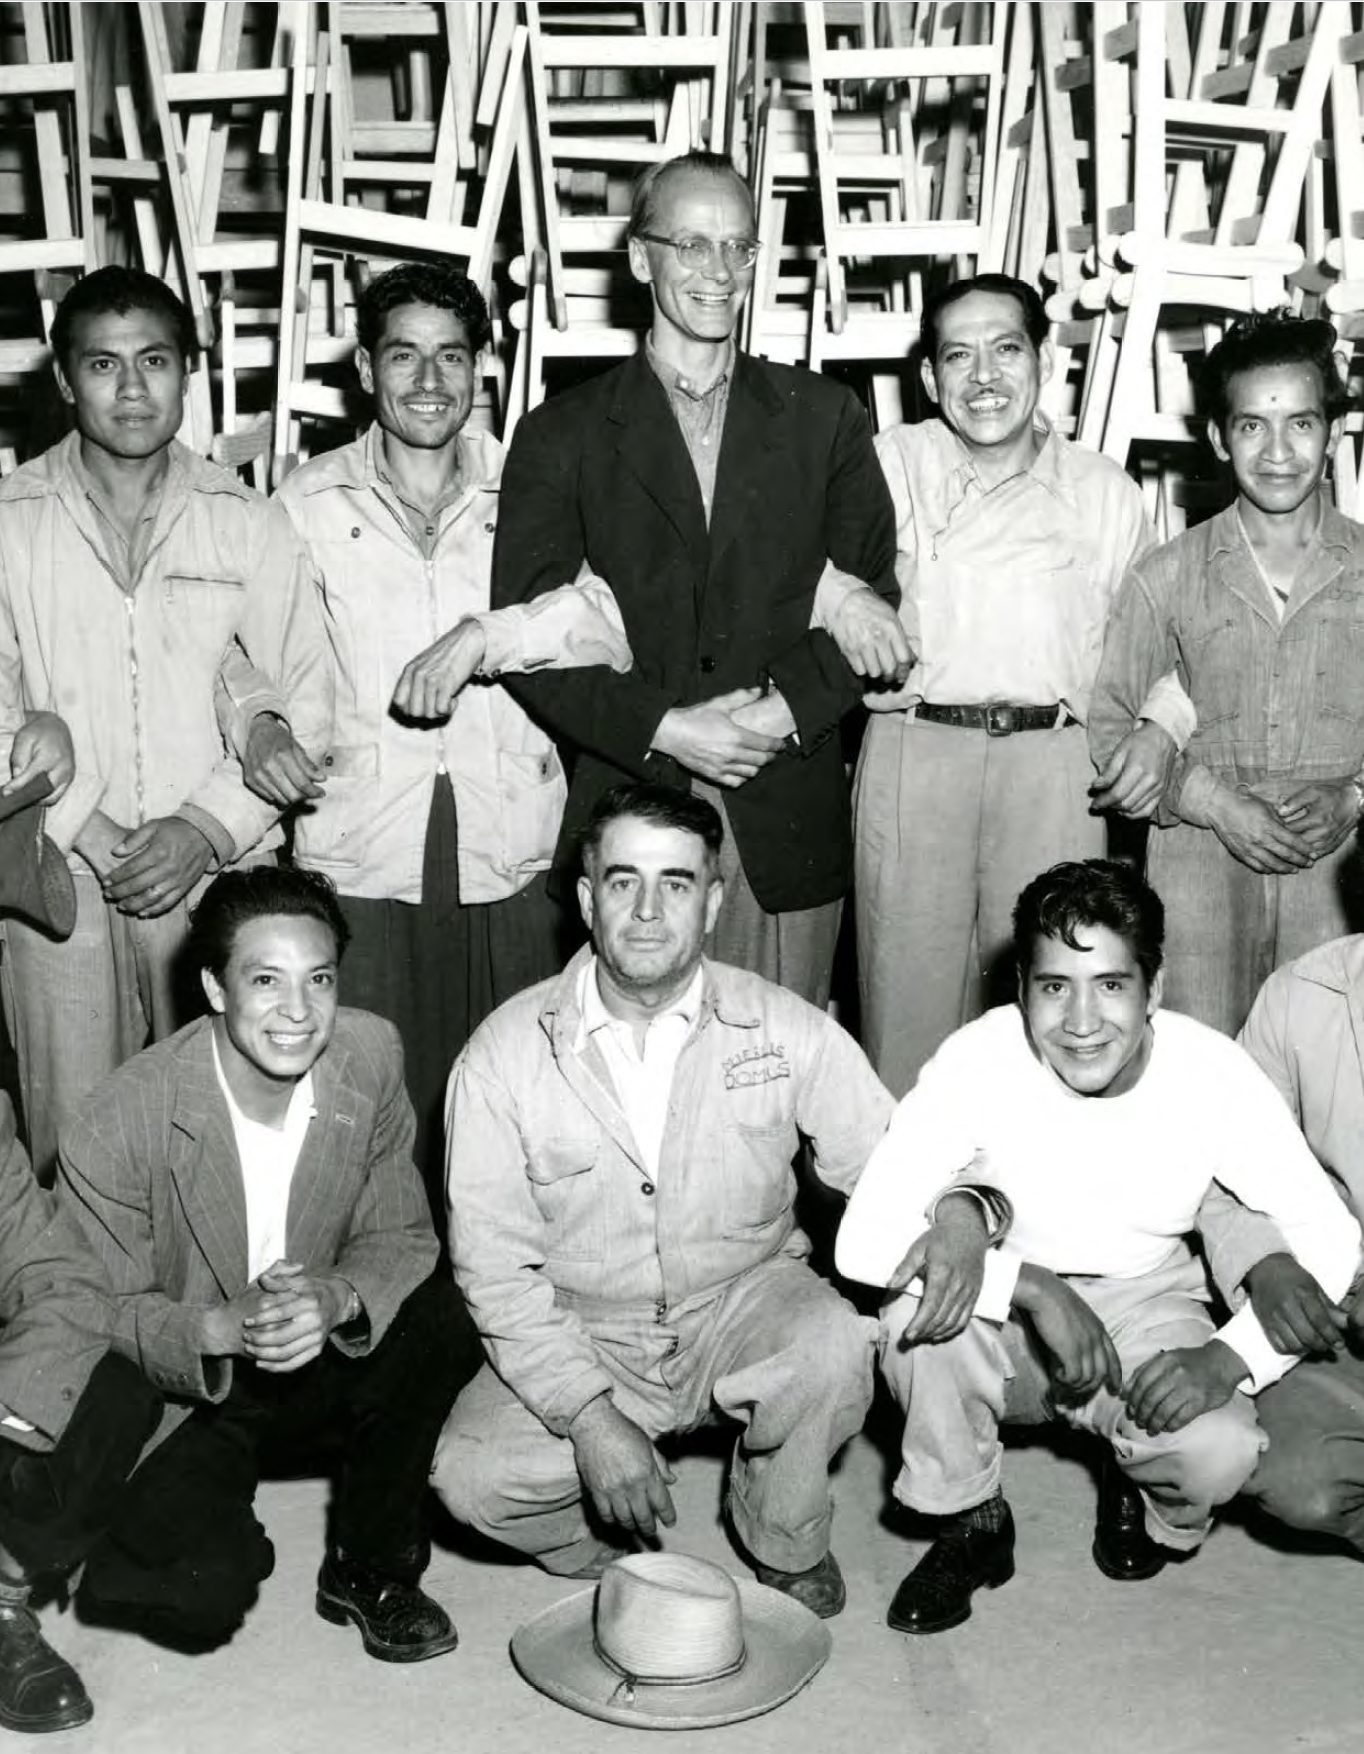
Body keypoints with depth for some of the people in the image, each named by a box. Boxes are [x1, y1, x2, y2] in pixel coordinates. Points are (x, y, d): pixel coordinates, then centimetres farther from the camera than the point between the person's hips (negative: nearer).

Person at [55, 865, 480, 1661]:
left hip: (324, 1361, 3)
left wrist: (335, 1298, -28)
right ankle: (232, 1539, 14)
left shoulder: (371, 1055, -12)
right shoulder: (120, 1125, -22)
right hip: (182, 1396, -3)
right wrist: (220, 1330, -32)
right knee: (196, 1595, -26)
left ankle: (371, 1567, -3)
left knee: (443, 1315, -25)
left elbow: (402, 1236, -5)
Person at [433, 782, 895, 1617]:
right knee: (473, 1473, -25)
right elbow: (494, 1263, -10)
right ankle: (611, 1531, 11)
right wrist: (590, 1416, -20)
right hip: (576, 1334, 0)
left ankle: (787, 1546, 2)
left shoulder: (785, 1029, -7)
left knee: (834, 1345, -30)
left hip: (745, 1306, 1)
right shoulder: (505, 1054, -9)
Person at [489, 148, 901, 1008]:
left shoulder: (823, 417, 11)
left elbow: (875, 598, 6)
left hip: (788, 829, 1)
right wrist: (663, 729, -13)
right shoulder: (563, 435, 6)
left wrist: (791, 707, -11)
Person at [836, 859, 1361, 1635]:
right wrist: (1032, 1286, -38)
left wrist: (1231, 1357, -30)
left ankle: (1153, 1506, 12)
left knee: (1225, 1453, -28)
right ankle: (971, 1524, -3)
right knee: (923, 1311, -33)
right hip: (1008, 1311, 0)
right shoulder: (979, 1059, -23)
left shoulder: (1212, 1071, -19)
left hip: (1147, 1305, 1)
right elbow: (865, 1240, -30)